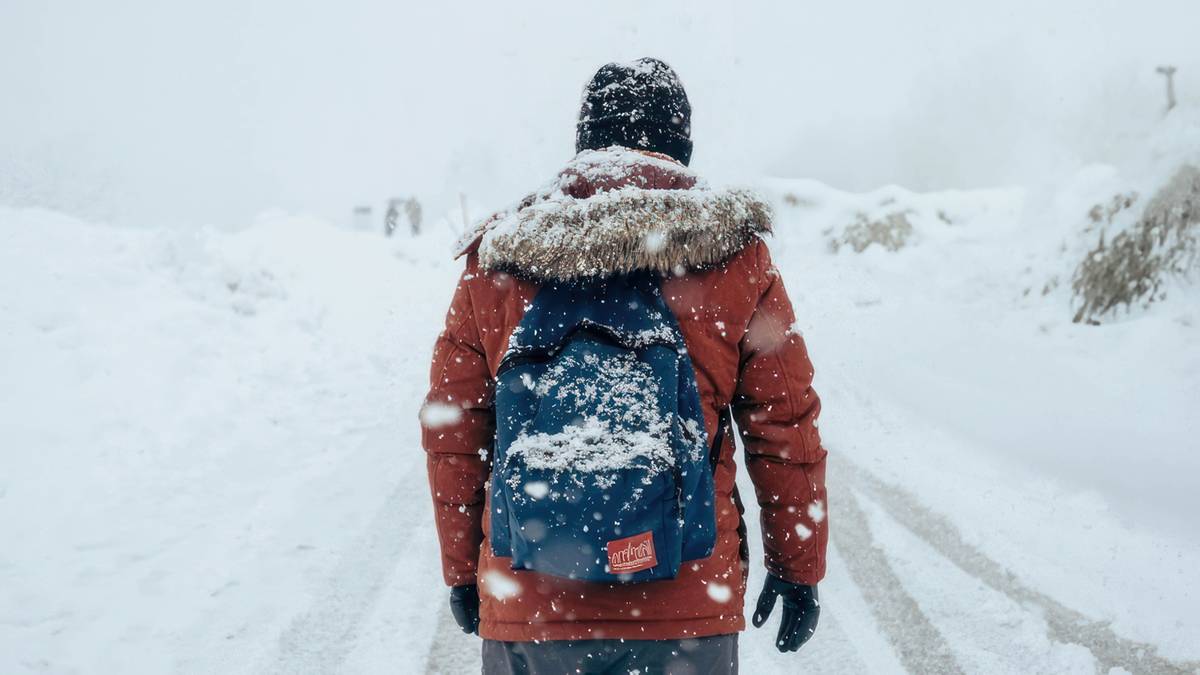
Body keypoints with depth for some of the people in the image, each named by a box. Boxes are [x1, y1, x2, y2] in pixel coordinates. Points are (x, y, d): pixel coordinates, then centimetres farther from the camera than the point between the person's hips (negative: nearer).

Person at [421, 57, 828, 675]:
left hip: (524, 612, 1)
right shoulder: (734, 257, -2)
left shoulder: (494, 260, 1)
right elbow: (785, 427, 0)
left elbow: (451, 433, 4)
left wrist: (462, 570, 16)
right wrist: (798, 569, 12)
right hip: (689, 619, -1)